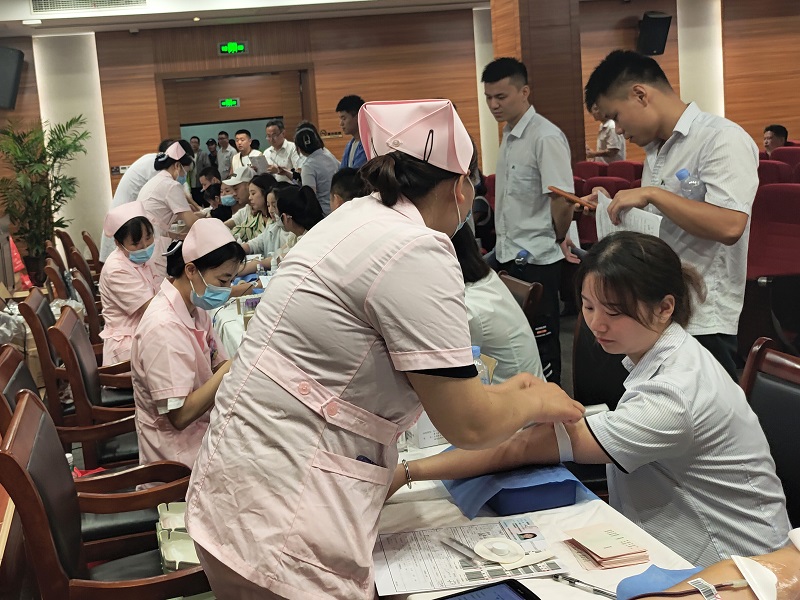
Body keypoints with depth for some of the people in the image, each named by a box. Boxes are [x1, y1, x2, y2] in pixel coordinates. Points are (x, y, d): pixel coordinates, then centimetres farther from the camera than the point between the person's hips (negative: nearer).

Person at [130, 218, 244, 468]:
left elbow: (217, 364, 7)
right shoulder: (163, 328, -25)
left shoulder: (195, 308, 2)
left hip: (202, 424, 8)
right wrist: (231, 368, -26)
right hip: (180, 448, -8)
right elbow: (180, 415, -26)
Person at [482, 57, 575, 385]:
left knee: (541, 340, 4)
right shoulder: (508, 135, 11)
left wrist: (555, 242, -5)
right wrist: (503, 243, 14)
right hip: (507, 255, 8)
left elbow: (563, 203, -19)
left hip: (535, 259, -8)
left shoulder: (546, 137, -17)